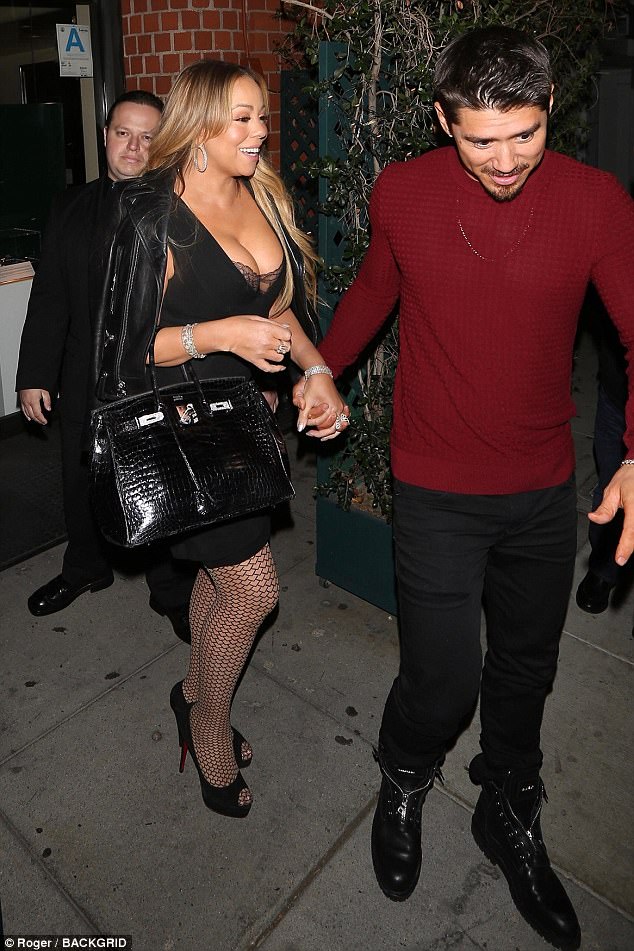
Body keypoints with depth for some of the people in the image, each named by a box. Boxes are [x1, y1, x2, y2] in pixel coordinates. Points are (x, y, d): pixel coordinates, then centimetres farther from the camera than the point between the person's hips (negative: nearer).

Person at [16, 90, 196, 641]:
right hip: (86, 384, 5)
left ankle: (174, 594, 31)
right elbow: (50, 298, 6)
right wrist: (36, 375, 3)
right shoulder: (72, 209, 7)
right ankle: (86, 568, 48)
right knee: (82, 485, 20)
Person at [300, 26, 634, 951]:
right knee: (443, 677, 0)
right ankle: (403, 787, 38)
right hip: (436, 492, -1)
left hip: (546, 491, 2)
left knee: (526, 667, 18)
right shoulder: (401, 194, -6)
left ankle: (510, 817, 46)